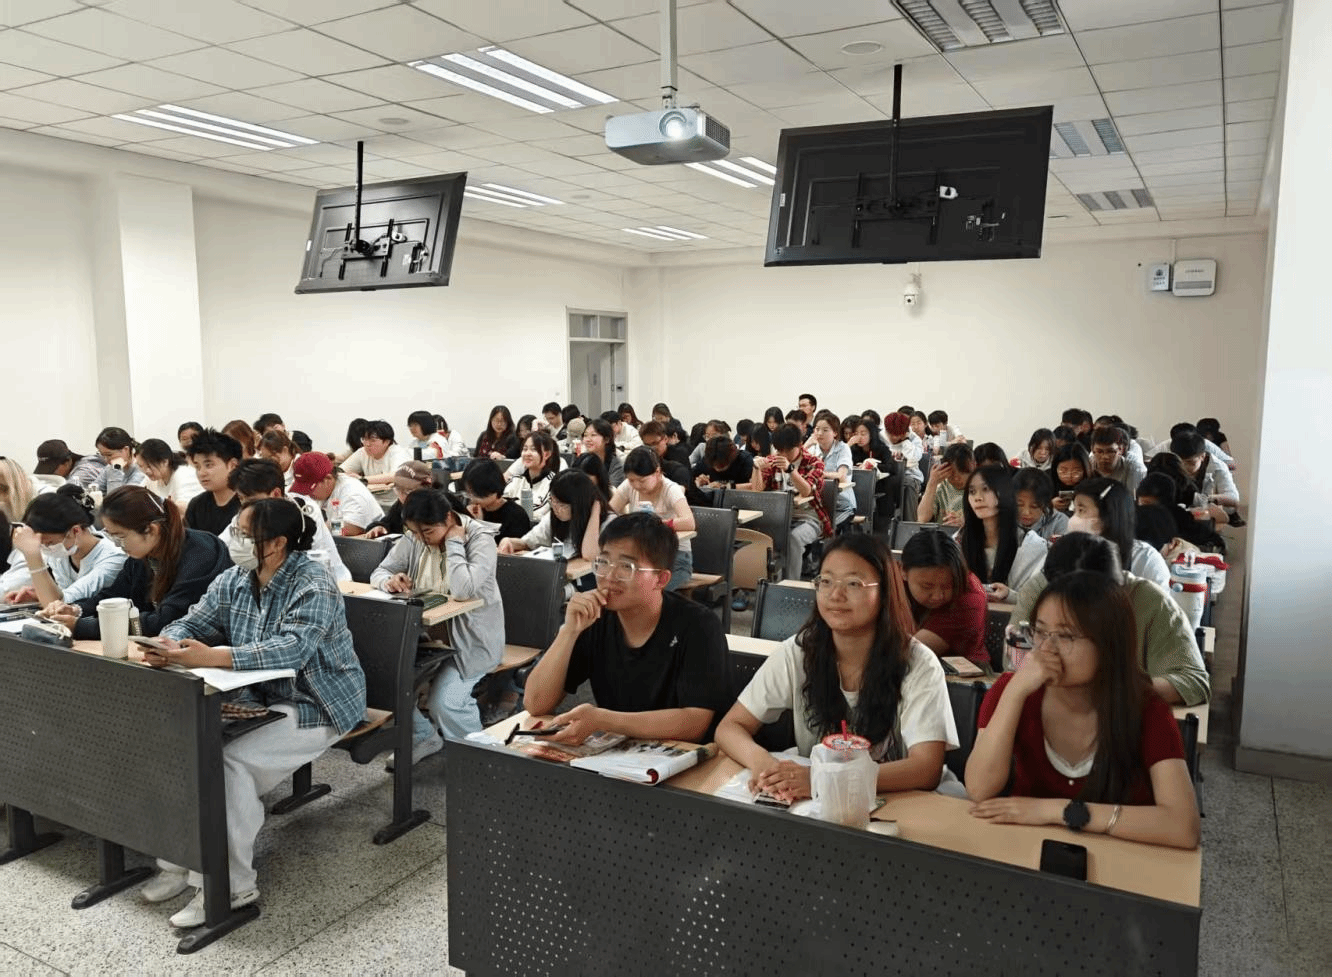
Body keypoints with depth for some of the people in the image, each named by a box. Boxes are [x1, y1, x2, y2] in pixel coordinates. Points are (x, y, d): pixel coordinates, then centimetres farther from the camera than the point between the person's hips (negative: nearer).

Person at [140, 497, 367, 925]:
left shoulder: (313, 587, -20)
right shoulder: (234, 580, 5)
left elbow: (292, 648, -33)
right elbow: (193, 623, 5)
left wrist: (211, 657, -43)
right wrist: (167, 645, -21)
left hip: (315, 707, -8)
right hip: (256, 698, 8)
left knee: (231, 759, -26)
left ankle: (234, 884, -12)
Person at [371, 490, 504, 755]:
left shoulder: (480, 539, -15)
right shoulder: (414, 538, 1)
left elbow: (463, 591, -31)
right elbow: (379, 573, 8)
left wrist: (453, 542, -22)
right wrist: (389, 581, -16)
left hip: (470, 639, -5)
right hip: (426, 633, 6)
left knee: (444, 702, -24)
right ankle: (423, 738, 9)